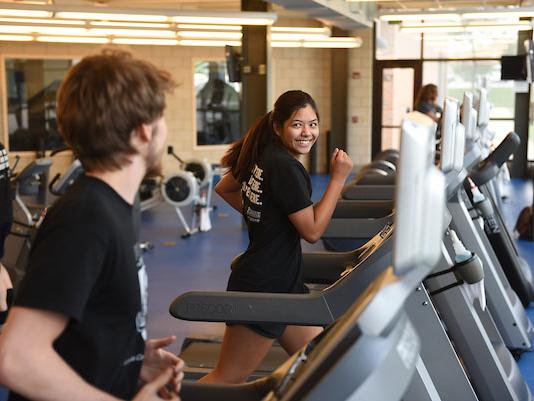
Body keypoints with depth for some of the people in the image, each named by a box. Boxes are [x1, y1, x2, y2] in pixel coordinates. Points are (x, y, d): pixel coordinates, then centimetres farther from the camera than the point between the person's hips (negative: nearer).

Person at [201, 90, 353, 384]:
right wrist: (338, 178, -16)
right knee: (228, 379, 1)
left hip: (282, 282, 10)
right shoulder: (286, 167, -20)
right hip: (262, 290, -10)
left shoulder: (263, 156, 8)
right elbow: (312, 230, -18)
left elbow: (223, 188, 20)